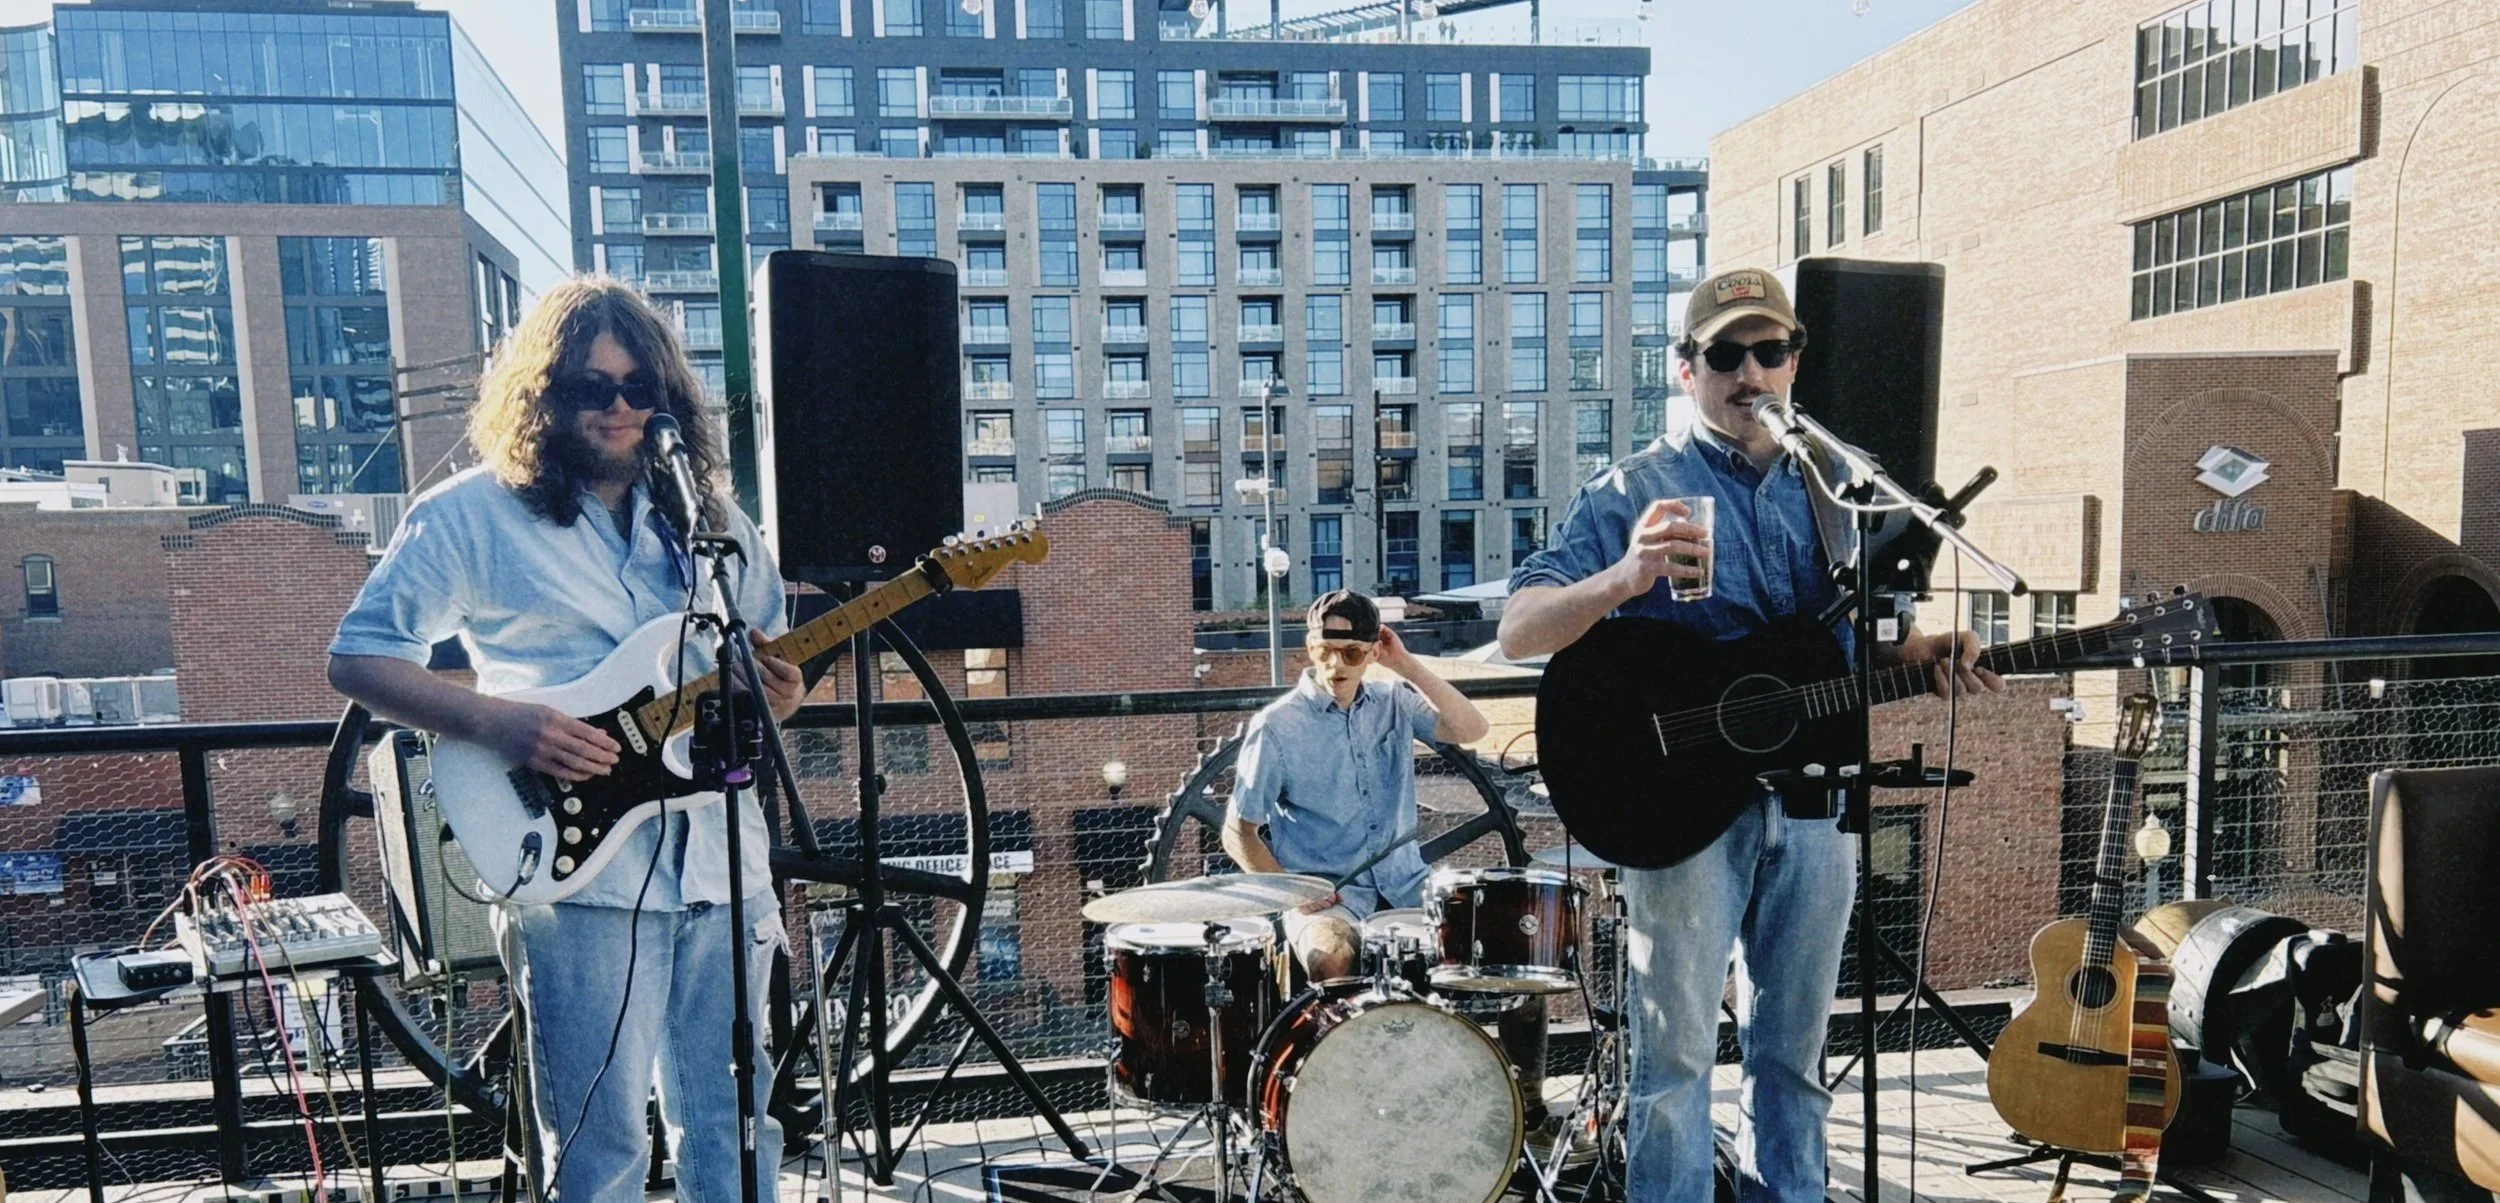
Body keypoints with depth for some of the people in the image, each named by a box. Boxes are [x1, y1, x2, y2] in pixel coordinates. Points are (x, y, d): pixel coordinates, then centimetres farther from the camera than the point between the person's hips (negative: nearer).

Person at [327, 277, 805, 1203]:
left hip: (719, 860, 4)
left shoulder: (710, 517, 12)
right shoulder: (473, 515, -1)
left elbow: (769, 661, 19)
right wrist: (499, 722, -16)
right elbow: (357, 658, -1)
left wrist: (776, 697, -5)